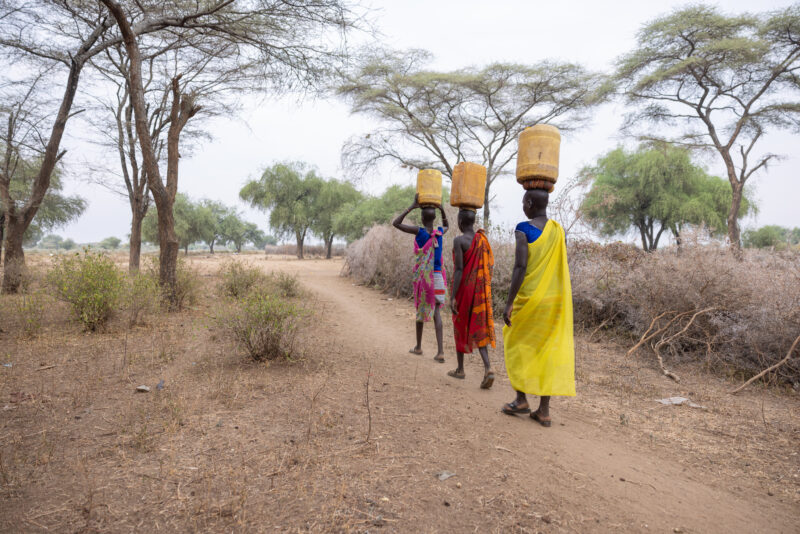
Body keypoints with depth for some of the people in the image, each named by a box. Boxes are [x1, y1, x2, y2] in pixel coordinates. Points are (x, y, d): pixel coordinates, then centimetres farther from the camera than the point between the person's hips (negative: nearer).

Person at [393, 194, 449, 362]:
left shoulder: (419, 231, -11)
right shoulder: (439, 232, 3)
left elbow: (396, 223, -6)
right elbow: (446, 226, 29)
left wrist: (412, 207, -7)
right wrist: (441, 209, 17)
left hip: (423, 276, -3)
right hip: (438, 276, 3)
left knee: (421, 309, 12)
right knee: (436, 311, 1)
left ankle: (418, 346, 27)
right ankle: (440, 351, -7)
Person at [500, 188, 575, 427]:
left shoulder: (523, 230, -12)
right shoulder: (559, 231, 7)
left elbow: (520, 267, -19)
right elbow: (561, 268, 10)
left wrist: (509, 303, -15)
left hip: (529, 298, -5)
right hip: (556, 300, 5)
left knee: (516, 343, 13)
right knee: (549, 350, 7)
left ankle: (521, 399, 16)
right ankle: (544, 410, 11)